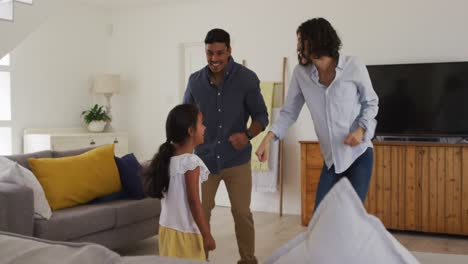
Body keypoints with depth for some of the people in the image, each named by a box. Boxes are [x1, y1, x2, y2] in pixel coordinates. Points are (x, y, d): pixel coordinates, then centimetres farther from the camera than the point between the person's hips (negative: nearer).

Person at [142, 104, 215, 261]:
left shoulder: (167, 158, 3)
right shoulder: (191, 162, -19)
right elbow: (193, 202, -19)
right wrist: (207, 235, -13)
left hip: (167, 228, 7)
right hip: (186, 232, -7)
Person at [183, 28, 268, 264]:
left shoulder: (247, 78, -9)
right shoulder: (195, 80, -1)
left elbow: (261, 115, -4)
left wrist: (248, 134, -22)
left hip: (237, 160, -2)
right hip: (203, 159, 2)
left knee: (242, 213, 8)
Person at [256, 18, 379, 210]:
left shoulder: (353, 66, -9)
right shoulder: (301, 73, -3)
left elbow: (371, 102, 2)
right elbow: (289, 112, 0)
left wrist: (361, 129, -17)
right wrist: (268, 138, -14)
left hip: (359, 154, -3)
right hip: (331, 158, 3)